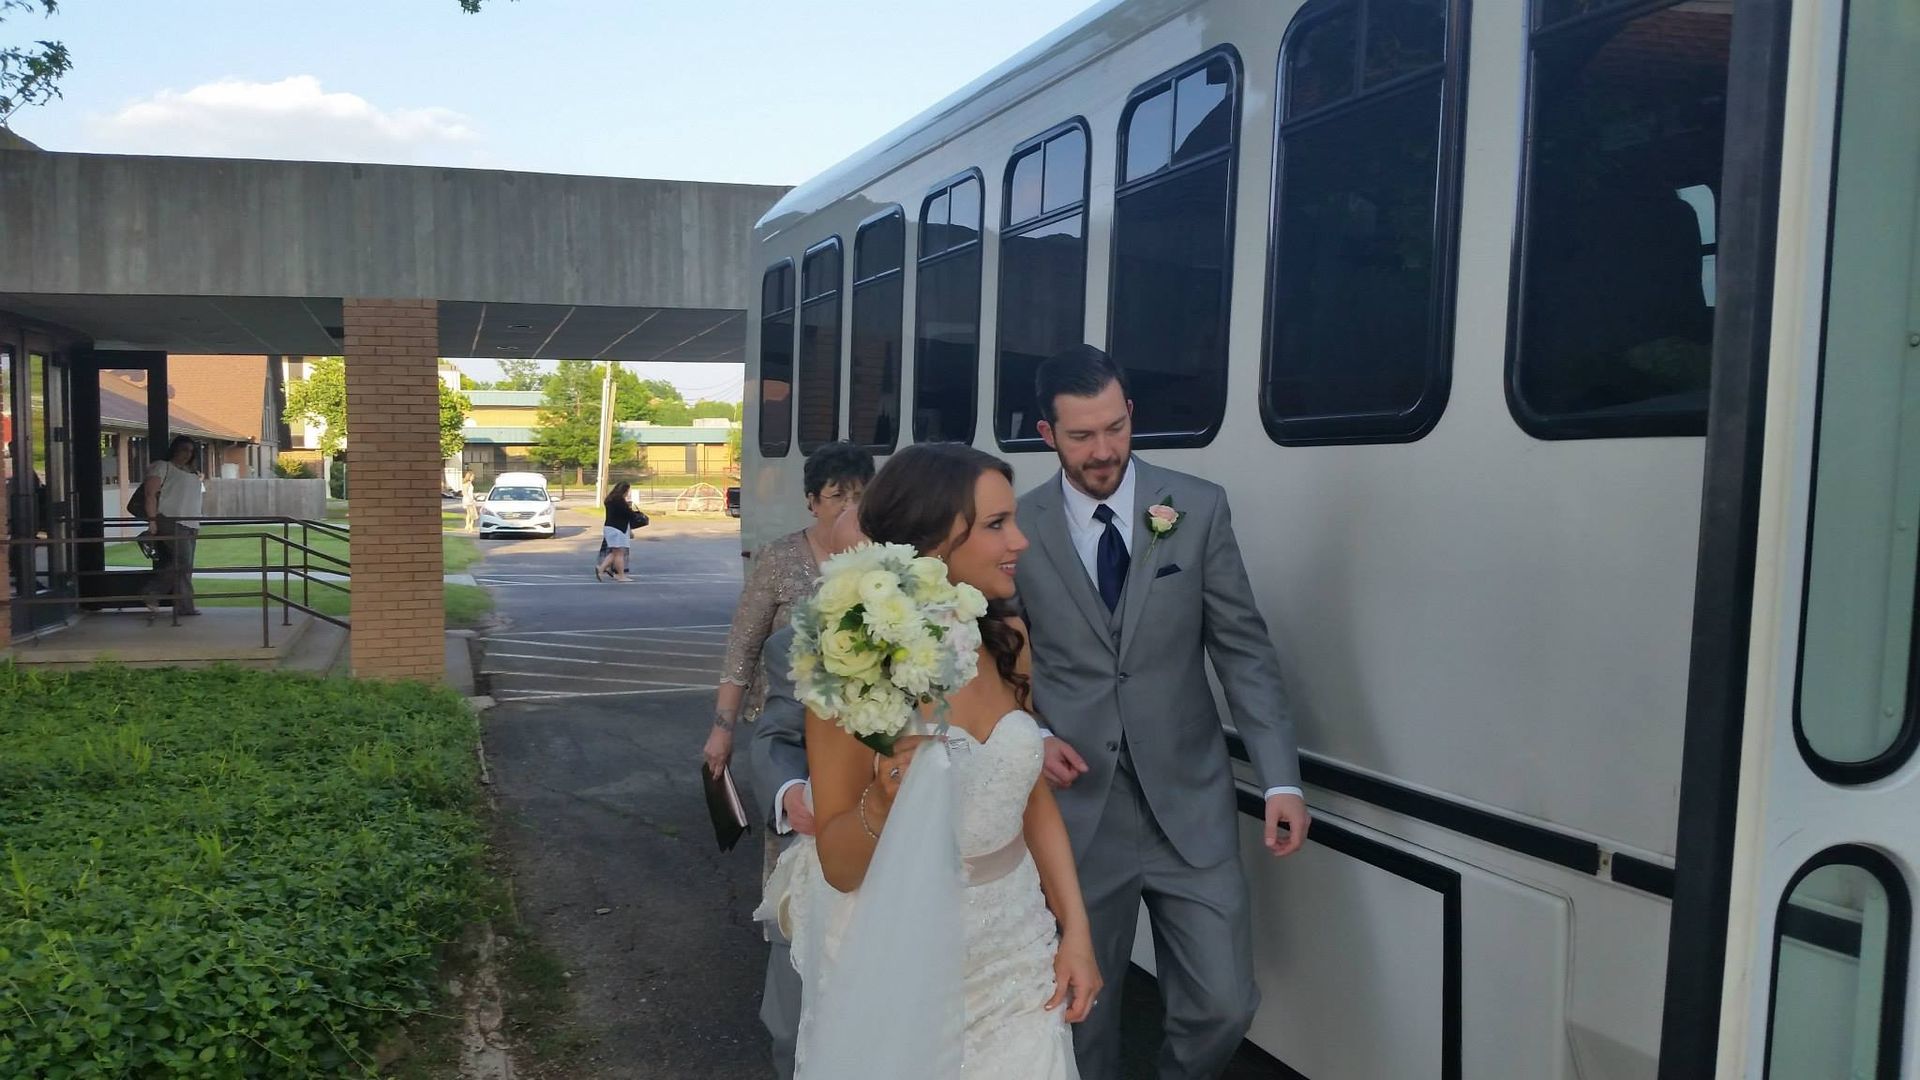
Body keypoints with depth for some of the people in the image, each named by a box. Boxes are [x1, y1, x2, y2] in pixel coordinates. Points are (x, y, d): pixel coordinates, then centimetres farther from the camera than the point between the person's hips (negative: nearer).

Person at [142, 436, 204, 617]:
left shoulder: (191, 473, 24)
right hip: (171, 521, -8)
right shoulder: (162, 467, 1)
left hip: (189, 525, 8)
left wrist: (196, 525, 17)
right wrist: (152, 519, -16)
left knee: (184, 565, 4)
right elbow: (151, 494, -8)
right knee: (183, 562, -14)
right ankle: (185, 606, -9)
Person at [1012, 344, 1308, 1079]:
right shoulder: (1019, 527, -2)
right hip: (1077, 808, 0)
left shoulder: (1198, 507, -1)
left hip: (1189, 804, 0)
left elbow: (1244, 649, -1)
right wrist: (1033, 737, -10)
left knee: (1223, 1005, 2)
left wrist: (1281, 779, -7)